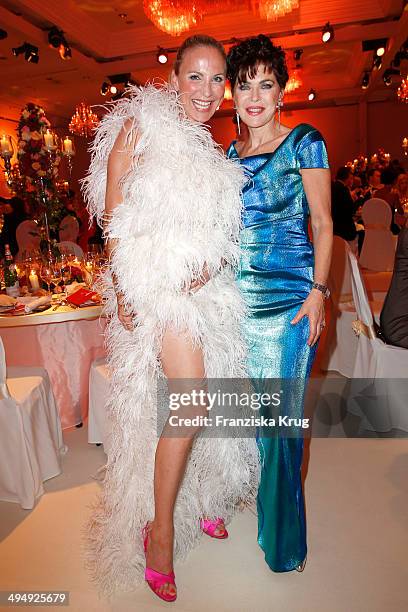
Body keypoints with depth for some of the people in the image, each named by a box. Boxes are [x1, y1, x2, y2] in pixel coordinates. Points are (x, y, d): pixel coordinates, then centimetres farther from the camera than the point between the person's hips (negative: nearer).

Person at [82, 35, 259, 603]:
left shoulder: (213, 150, 18)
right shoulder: (142, 126, 0)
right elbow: (113, 213, -5)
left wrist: (214, 265, -2)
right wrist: (121, 288, -12)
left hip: (206, 285, 6)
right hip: (157, 286, -6)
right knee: (190, 402, -14)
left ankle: (199, 498, 33)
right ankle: (160, 530, 7)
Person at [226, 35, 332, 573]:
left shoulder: (303, 142, 1)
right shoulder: (230, 154, 15)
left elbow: (323, 222, -2)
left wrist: (319, 290, -11)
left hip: (289, 296, -4)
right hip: (237, 296, 5)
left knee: (278, 413, 0)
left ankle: (282, 535, 23)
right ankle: (256, 506, 36)